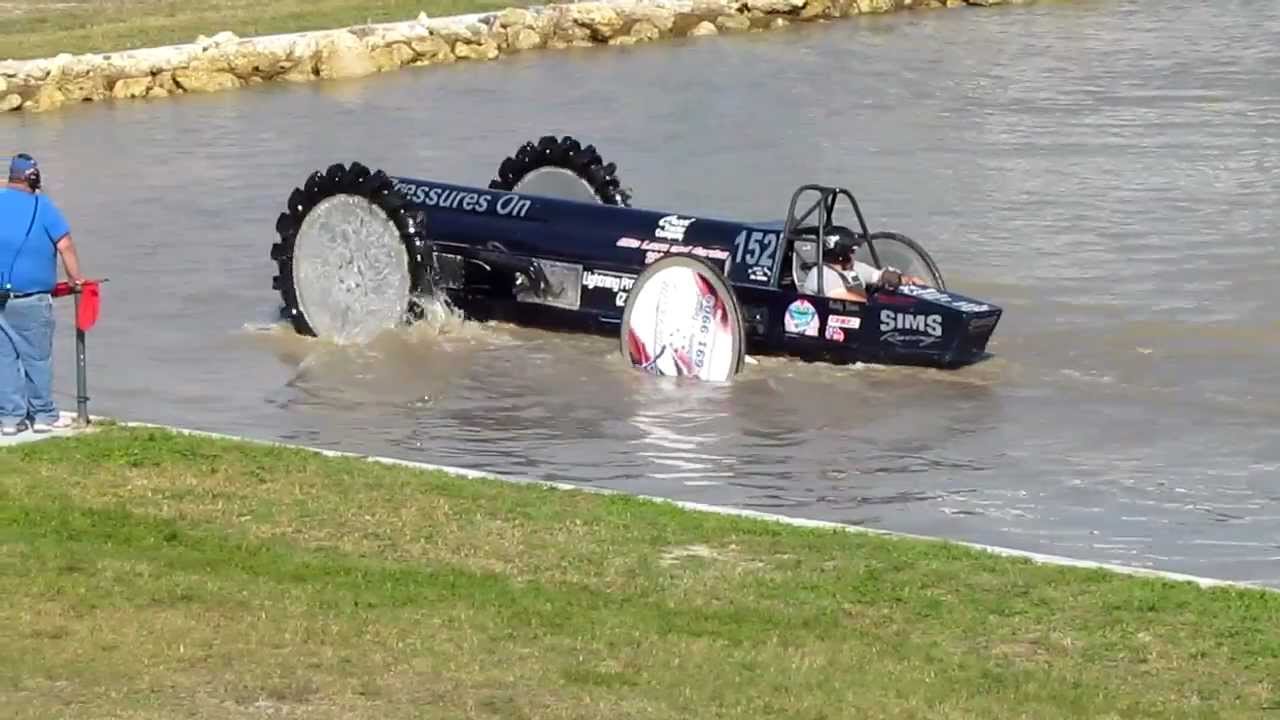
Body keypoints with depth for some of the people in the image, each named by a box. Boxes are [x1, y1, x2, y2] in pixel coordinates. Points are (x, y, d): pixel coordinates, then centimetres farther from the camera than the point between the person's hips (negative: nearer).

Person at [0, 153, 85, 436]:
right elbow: (65, 244, -11)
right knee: (37, 356, 6)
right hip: (30, 298, -4)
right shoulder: (41, 206, -6)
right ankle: (43, 415, 13)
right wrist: (76, 278, -1)